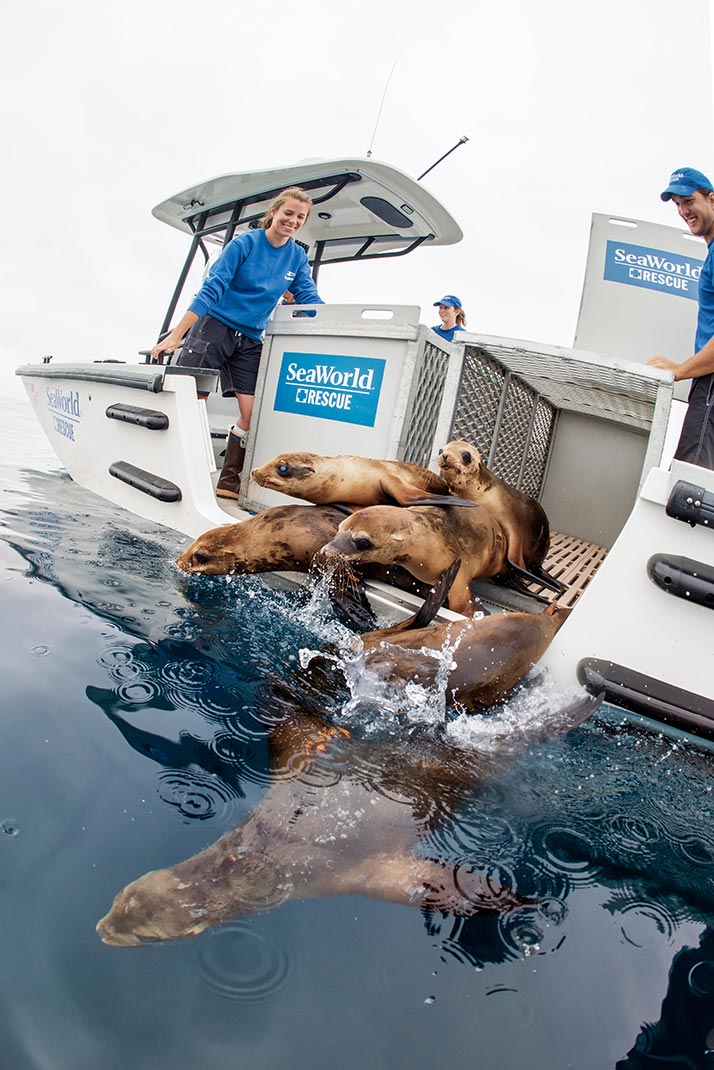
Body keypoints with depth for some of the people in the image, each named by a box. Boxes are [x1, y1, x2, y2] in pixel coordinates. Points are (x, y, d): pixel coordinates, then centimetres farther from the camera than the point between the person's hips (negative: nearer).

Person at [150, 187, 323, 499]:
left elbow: (309, 299, 6)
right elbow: (211, 290, -15)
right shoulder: (244, 243, -9)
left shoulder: (298, 258, 6)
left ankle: (229, 482, 6)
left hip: (250, 340, 5)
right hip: (215, 327, -5)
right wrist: (176, 335, -21)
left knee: (251, 413, -5)